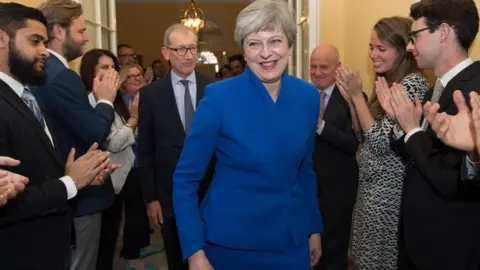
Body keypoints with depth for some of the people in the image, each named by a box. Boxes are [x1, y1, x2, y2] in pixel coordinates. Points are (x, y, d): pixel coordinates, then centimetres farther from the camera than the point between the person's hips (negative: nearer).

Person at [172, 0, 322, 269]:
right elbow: (186, 177, -12)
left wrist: (314, 228, 10)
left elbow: (306, 170, 9)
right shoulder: (219, 96, -16)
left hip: (291, 241, 4)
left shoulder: (309, 96, -4)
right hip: (230, 241, -3)